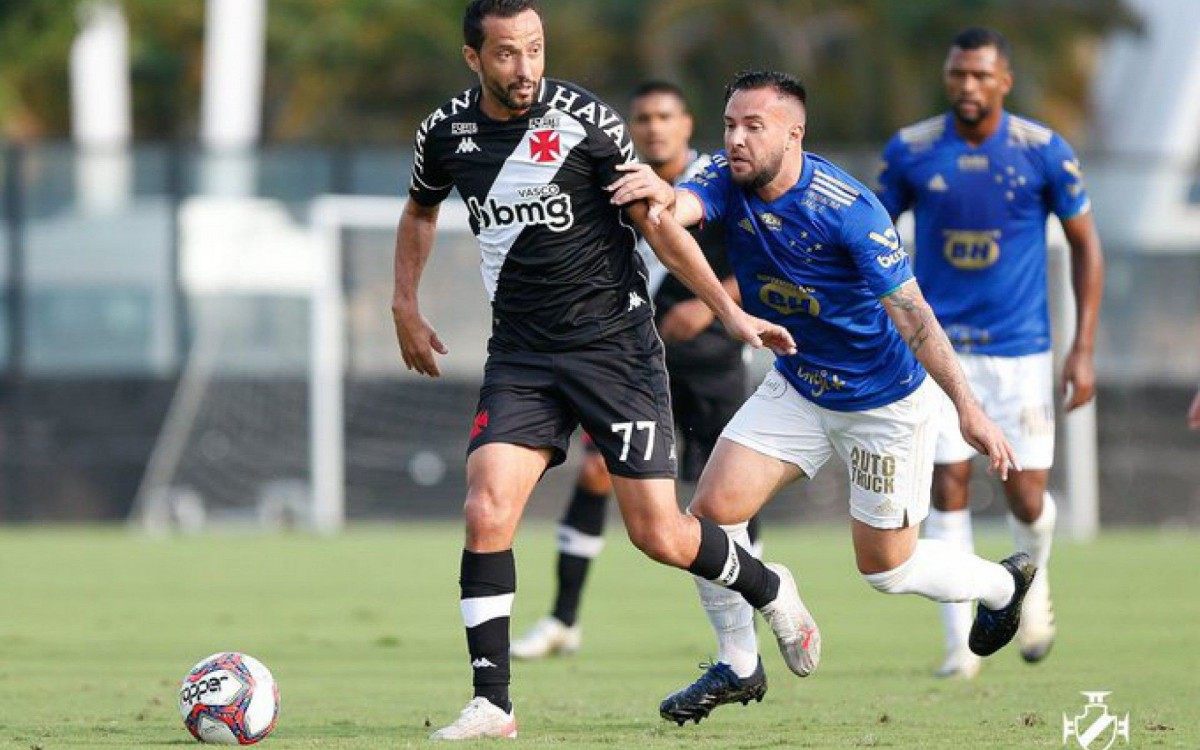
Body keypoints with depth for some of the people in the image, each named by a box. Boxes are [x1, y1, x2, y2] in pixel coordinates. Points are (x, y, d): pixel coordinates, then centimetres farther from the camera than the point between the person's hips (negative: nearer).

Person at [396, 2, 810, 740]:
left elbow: (657, 222, -7)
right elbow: (421, 212, 23)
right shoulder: (448, 132, 0)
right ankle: (492, 704, -8)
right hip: (521, 354, 3)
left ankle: (768, 589, 29)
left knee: (659, 533, -3)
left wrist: (730, 311, -10)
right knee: (486, 513, -15)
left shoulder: (585, 120, -12)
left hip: (615, 343, -3)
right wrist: (407, 308, 16)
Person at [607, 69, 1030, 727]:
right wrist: (661, 195, -62)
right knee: (714, 508, -9)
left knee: (886, 567, 6)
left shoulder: (847, 209, -27)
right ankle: (738, 667, 11)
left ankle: (1002, 584, 37)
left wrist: (967, 408, -28)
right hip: (797, 388, 5)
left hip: (884, 400, -5)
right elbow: (686, 205, -36)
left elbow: (910, 314, -25)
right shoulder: (728, 180, -12)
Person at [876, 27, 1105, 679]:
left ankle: (1035, 582, 32)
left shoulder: (1043, 152, -7)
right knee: (948, 487, -8)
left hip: (1019, 349, 0)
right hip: (938, 346, 0)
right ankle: (960, 643, -1)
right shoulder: (911, 151, -4)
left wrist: (1083, 350, -3)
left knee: (1026, 497, -2)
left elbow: (1085, 246, 2)